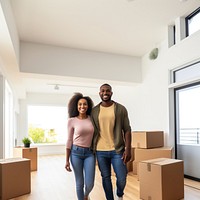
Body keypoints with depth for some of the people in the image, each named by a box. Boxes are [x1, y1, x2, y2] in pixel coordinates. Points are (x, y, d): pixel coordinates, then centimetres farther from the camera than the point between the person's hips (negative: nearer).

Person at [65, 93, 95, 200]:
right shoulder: (72, 121, -4)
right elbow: (69, 140, -1)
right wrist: (67, 160, -2)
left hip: (89, 153, 2)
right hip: (76, 152, -2)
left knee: (89, 184, 0)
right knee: (80, 183, 5)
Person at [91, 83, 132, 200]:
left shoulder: (121, 109, -1)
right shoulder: (94, 111, 4)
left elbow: (127, 130, -1)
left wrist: (128, 149, -8)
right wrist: (91, 149, 7)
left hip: (117, 150, -1)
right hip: (100, 151, 2)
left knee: (122, 178, 0)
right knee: (106, 177, 11)